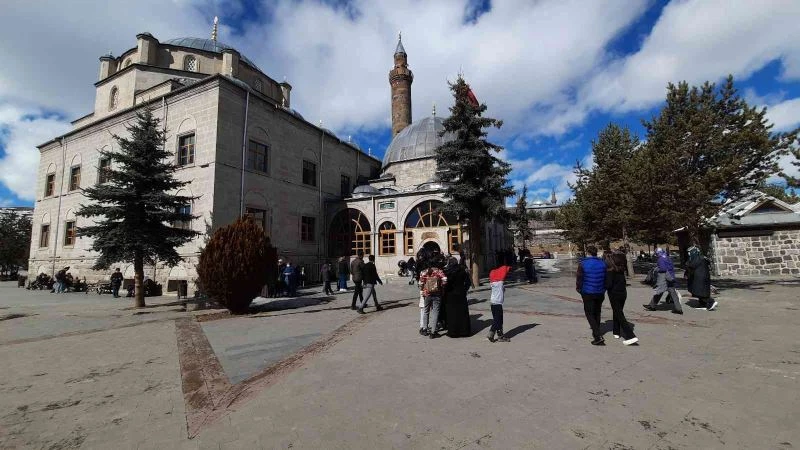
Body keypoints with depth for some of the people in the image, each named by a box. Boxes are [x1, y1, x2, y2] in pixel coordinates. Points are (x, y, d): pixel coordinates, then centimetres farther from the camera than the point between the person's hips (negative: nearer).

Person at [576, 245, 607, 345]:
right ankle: (596, 332, 34)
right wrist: (603, 290, 19)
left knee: (590, 314, 0)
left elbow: (579, 278, -9)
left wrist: (578, 289, 7)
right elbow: (606, 279, 7)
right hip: (600, 293, 5)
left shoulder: (583, 264, -13)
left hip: (588, 293, -5)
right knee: (597, 313, 20)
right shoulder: (602, 263, 1)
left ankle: (598, 336, -11)